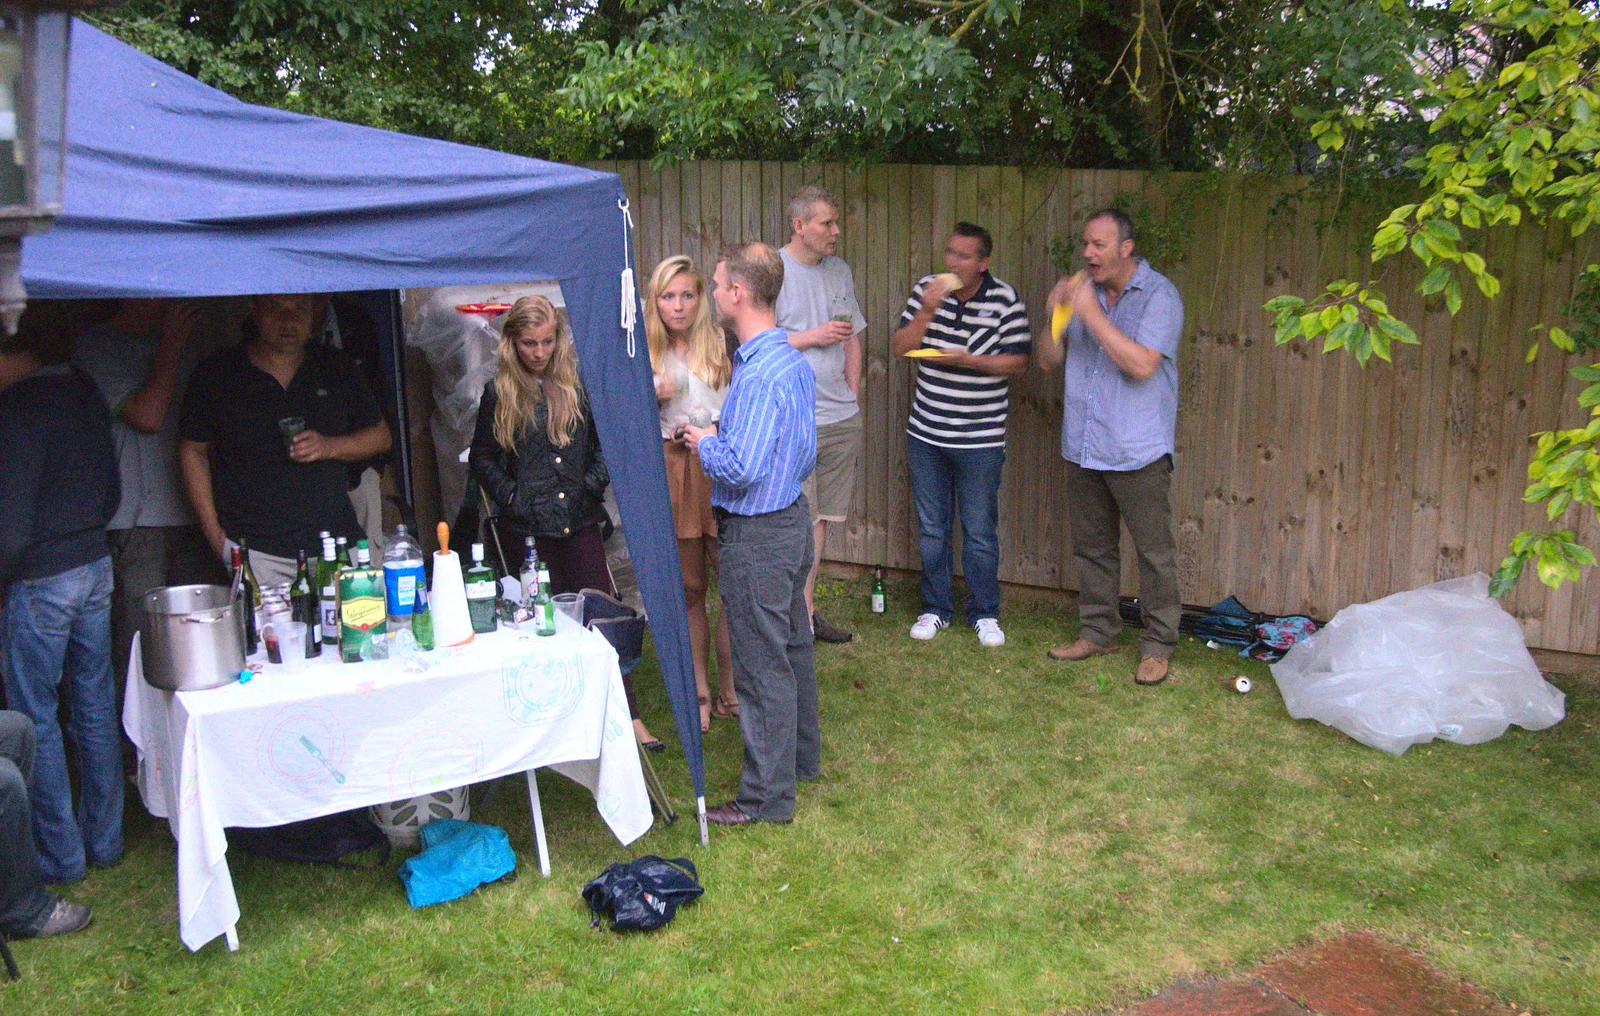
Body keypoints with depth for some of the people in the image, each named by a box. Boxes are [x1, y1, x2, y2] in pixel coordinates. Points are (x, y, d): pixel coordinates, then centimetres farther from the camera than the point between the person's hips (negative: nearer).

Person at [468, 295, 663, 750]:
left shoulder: (577, 384, 5)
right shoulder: (499, 393, 2)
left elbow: (604, 440, 14)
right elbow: (481, 457, 9)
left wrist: (595, 482, -1)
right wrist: (509, 495, -3)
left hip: (580, 520, 1)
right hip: (529, 526, -1)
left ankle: (627, 715, 3)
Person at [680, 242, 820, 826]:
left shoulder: (759, 375, -24)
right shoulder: (794, 361, 7)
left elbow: (741, 468, -29)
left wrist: (705, 445, -10)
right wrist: (722, 439, 14)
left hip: (757, 535, -10)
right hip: (792, 516, 10)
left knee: (761, 664, -1)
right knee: (793, 648, 21)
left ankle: (767, 796, 10)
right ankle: (800, 759, 37)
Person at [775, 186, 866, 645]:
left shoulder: (840, 271, 14)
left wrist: (853, 397, 15)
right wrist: (813, 337, -12)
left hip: (840, 418, 6)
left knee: (821, 517, 11)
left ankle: (807, 606, 21)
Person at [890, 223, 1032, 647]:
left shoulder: (1005, 300, -7)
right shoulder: (927, 290, 2)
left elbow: (1018, 362, -7)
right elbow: (900, 347, -2)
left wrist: (966, 360, -19)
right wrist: (927, 310, -17)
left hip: (980, 440, -3)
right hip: (926, 436, 3)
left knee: (980, 532, 4)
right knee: (931, 529, 12)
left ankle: (985, 613, 19)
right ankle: (935, 608, 26)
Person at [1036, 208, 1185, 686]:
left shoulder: (1158, 295, -9)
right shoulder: (1082, 290, 9)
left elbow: (1142, 364, -22)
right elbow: (1048, 359, 8)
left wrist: (1091, 313, -22)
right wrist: (1056, 314, -10)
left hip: (1137, 452, -6)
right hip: (1083, 448, 6)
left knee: (1154, 550, 1)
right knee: (1092, 547, 15)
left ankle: (1158, 645, 12)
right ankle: (1098, 632, 28)